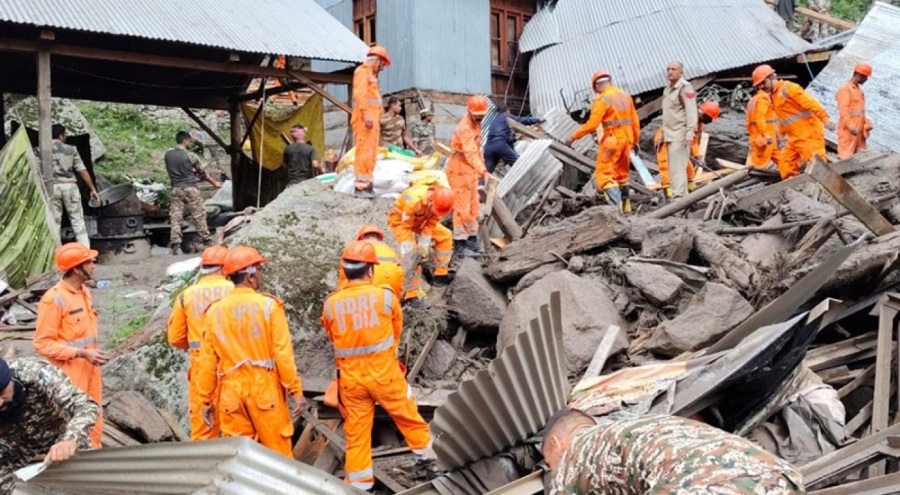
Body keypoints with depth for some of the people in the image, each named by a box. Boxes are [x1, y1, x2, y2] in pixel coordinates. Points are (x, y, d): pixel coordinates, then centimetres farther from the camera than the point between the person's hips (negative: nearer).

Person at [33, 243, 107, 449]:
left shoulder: (84, 291, 8)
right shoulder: (54, 299, -18)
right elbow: (42, 343, -18)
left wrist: (94, 352, 8)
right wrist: (82, 353, -22)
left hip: (90, 370, 8)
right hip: (69, 375, -8)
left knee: (94, 422, 16)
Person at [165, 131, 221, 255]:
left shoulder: (168, 155, 5)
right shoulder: (190, 156, -8)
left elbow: (171, 171, 14)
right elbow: (203, 172, 3)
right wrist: (214, 182, 18)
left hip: (176, 189, 4)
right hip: (190, 189, -4)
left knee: (175, 217, 1)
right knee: (199, 216, 6)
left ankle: (175, 245, -6)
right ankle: (207, 241, 14)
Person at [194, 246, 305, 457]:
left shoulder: (215, 310, 2)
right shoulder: (268, 306, -9)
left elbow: (207, 361, 4)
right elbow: (283, 353, -11)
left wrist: (206, 399, 12)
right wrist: (296, 391, -4)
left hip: (230, 392, 3)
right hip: (265, 389, -3)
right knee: (278, 454, 7)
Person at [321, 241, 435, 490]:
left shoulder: (331, 304, -7)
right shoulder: (385, 297, -11)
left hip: (351, 376, 2)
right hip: (384, 371, -1)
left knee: (356, 429, 12)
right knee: (406, 414, 20)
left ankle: (359, 481, 20)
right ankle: (426, 449, 38)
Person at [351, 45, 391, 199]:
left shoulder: (371, 74, 25)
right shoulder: (363, 70, -3)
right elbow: (359, 93, -17)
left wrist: (377, 117, 16)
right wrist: (366, 113, -25)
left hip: (372, 118, 10)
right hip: (365, 118, -10)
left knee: (371, 153, 10)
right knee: (365, 151, -14)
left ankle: (367, 185, 13)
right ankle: (360, 186, -16)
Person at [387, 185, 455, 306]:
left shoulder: (439, 201, -23)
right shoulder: (414, 200, -42)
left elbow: (431, 224, -13)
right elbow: (405, 226, -32)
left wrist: (424, 245, -20)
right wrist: (408, 249, -31)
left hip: (421, 219, 7)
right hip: (400, 219, -7)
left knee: (445, 235, 2)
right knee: (411, 253, -22)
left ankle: (441, 275, 10)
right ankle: (410, 295, -21)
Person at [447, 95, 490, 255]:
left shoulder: (476, 125, 12)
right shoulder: (465, 128, -21)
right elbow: (471, 153, -33)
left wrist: (481, 169, 13)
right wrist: (483, 171, -42)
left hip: (471, 172, 10)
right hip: (460, 171, -10)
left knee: (473, 207, 13)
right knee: (462, 208, -7)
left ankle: (472, 239, 22)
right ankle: (459, 243, -2)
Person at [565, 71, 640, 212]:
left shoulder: (602, 99, -11)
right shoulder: (626, 96, 10)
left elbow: (592, 124, -18)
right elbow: (635, 122, 12)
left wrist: (574, 137, -11)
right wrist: (635, 141, 24)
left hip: (611, 141, -8)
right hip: (626, 140, 8)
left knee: (604, 175, -6)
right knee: (622, 175, 18)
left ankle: (616, 206, -18)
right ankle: (625, 206, 23)